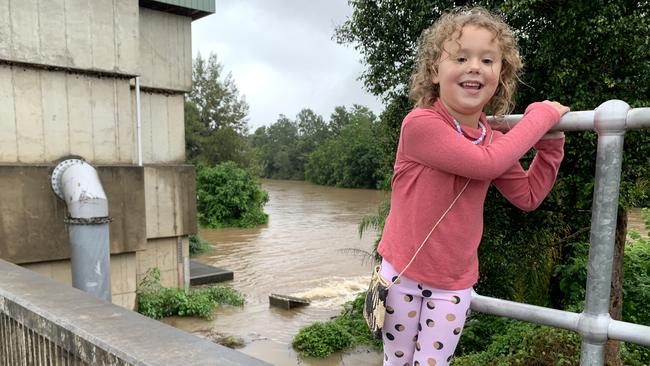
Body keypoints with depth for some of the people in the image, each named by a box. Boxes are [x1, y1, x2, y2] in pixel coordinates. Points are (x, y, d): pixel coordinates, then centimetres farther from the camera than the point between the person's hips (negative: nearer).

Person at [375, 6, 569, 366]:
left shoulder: (495, 140, 0)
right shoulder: (420, 123, -22)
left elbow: (527, 196, 11)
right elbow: (487, 163, -28)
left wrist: (550, 143, 1)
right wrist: (541, 117, -16)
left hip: (454, 283, 4)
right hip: (402, 271, -3)